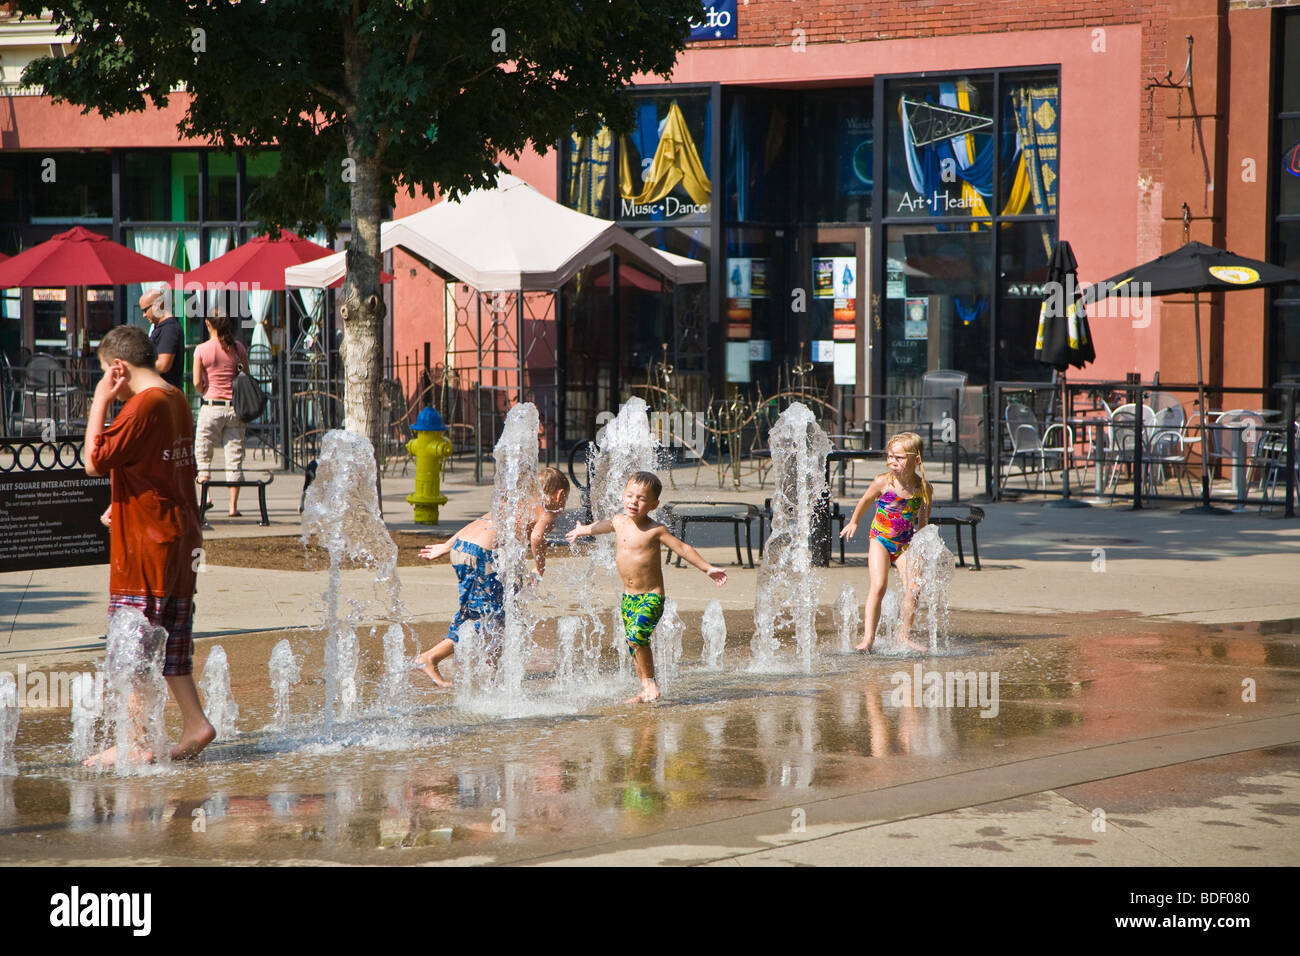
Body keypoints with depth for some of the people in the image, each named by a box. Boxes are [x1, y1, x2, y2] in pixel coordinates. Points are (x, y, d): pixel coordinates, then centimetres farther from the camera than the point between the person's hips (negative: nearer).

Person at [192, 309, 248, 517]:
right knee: (234, 457, 5)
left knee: (203, 455, 10)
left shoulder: (202, 350, -6)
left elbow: (197, 382, -7)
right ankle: (233, 505, 4)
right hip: (235, 407, 2)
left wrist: (206, 393, 11)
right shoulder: (238, 347, 0)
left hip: (211, 407, -2)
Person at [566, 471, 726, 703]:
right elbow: (601, 526, 27)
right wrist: (581, 531, 47)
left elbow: (682, 548, -6)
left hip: (651, 597, -6)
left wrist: (708, 568, -11)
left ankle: (650, 682, -8)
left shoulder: (655, 530, -11)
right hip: (628, 597, 6)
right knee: (633, 646, 8)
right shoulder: (619, 522, 5)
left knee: (637, 635, -23)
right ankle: (645, 691, 18)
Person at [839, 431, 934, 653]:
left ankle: (904, 635, 9)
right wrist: (854, 522, 18)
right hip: (880, 539, -2)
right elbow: (865, 501, 6)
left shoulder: (924, 488, -9)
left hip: (905, 543, 2)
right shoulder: (883, 482, -14)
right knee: (878, 586, -15)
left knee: (912, 589, -7)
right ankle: (868, 637, -12)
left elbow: (923, 520, 8)